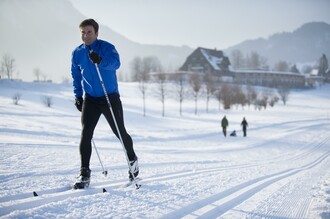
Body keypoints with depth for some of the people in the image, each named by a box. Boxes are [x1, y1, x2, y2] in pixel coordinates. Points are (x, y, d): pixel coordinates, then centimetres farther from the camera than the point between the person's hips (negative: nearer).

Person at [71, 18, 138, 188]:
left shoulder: (107, 47, -11)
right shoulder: (77, 53, 4)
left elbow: (116, 63, -31)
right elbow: (76, 76, 16)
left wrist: (101, 61, -50)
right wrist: (78, 96, 8)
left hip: (110, 97, -3)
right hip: (90, 99, 3)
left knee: (120, 132, 6)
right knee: (86, 134, -8)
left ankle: (132, 160, 32)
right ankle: (84, 172, -2)